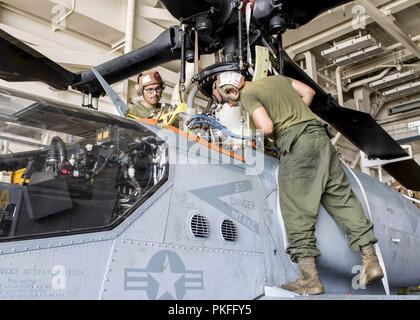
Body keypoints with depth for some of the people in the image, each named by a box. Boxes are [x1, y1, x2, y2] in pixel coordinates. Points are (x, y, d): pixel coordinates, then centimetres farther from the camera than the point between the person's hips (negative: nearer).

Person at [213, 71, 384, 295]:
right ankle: (370, 261, 7)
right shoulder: (277, 78, 23)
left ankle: (310, 277, -9)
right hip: (320, 134, 8)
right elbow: (308, 92, 24)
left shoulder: (247, 95, 0)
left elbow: (266, 127, -13)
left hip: (296, 143, -7)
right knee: (342, 198, 7)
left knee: (296, 209, -6)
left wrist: (270, 136, 8)